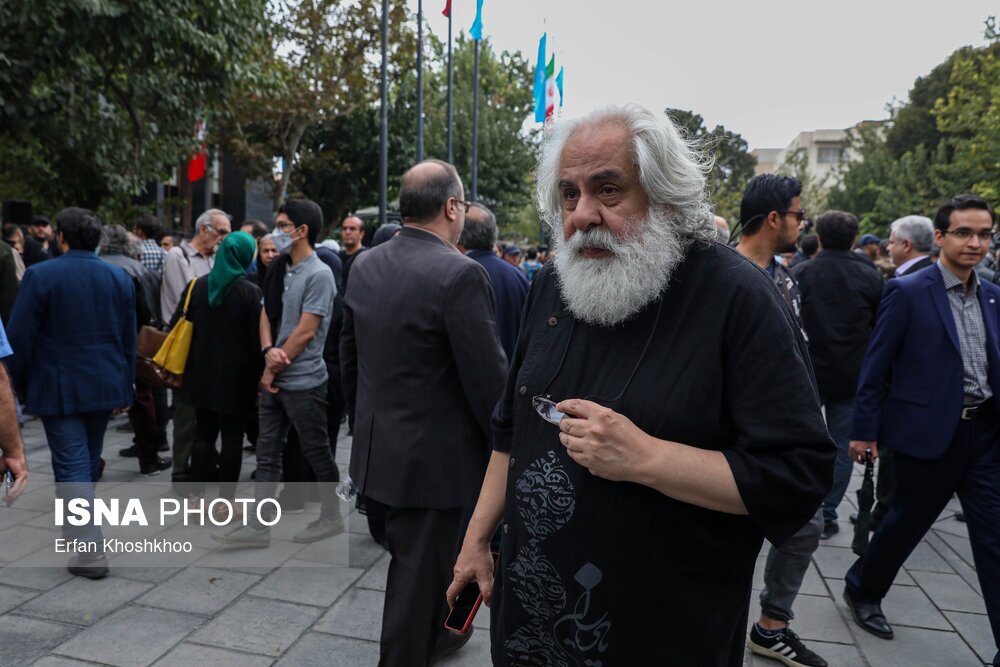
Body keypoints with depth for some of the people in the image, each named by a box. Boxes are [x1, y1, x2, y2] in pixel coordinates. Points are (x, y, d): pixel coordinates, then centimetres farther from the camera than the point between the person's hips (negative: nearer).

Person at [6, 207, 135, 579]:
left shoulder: (41, 276, -10)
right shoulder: (120, 278, 4)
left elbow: (20, 337, -9)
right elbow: (129, 340, 7)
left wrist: (19, 384, 4)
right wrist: (125, 390, 14)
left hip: (59, 388, -5)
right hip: (105, 386, 5)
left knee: (72, 465, -3)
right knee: (90, 461, 20)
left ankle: (91, 549, -8)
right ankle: (78, 527, 39)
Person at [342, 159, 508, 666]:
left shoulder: (365, 266, 2)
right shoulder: (460, 273, -21)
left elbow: (349, 356, 10)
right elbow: (487, 379, -20)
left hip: (379, 444, 8)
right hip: (435, 452, -8)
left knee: (423, 556, 28)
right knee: (418, 570, 11)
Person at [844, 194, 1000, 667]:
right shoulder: (907, 292, -9)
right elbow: (876, 366, -8)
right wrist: (864, 430, -8)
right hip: (928, 433, -5)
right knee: (907, 521, 12)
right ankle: (863, 589, 37)